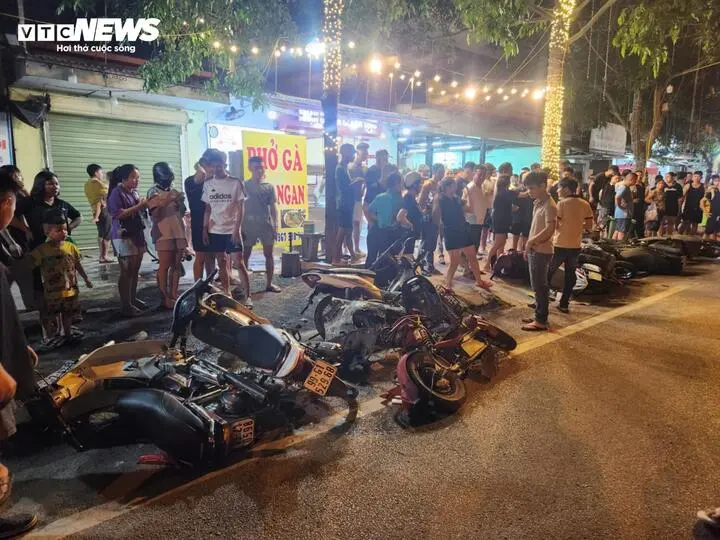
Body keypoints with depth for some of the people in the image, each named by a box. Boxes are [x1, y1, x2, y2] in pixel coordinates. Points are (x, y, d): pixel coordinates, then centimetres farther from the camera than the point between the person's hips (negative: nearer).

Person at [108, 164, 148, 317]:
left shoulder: (134, 192, 13)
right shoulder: (117, 192, -9)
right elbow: (118, 214, -19)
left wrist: (145, 204, 3)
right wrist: (139, 206, -19)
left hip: (137, 234, 8)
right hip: (123, 236, -8)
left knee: (135, 270, 12)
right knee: (127, 271, -5)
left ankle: (133, 299, 22)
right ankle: (125, 305, 0)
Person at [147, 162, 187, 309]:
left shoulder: (175, 192, 16)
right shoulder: (153, 192, -1)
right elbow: (155, 213, -15)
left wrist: (180, 202, 1)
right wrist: (166, 202, -24)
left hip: (179, 232, 6)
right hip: (164, 234, -6)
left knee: (177, 265, 8)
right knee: (165, 266, -3)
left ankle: (174, 294, 17)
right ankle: (165, 297, 2)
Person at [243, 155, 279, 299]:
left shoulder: (269, 187, 6)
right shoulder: (244, 185, 2)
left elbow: (273, 207, 5)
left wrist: (275, 225, -2)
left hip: (266, 224, 2)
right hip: (249, 224, -2)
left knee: (269, 254, 8)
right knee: (245, 255, 1)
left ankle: (269, 283, 19)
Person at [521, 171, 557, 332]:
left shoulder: (549, 206, -17)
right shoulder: (538, 203, 12)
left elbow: (550, 230, -28)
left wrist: (530, 241, -18)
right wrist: (528, 246, 12)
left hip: (541, 251, -9)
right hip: (534, 250, 9)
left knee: (540, 286, -3)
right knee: (538, 286, 15)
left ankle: (541, 321, 5)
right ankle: (539, 316, 25)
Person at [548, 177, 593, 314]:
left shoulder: (562, 203, -11)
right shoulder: (585, 204, 4)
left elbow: (554, 225, -14)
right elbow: (589, 226, 6)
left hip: (560, 245, -4)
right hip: (575, 245, 5)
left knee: (548, 273, 9)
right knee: (570, 275, 13)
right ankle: (564, 304, 15)